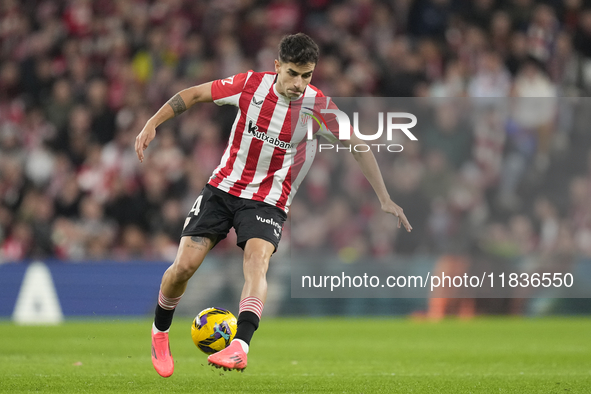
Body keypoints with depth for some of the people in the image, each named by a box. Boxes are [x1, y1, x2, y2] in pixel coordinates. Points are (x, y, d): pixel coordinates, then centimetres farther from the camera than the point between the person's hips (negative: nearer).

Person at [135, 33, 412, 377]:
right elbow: (194, 94, 1)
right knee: (184, 265, -8)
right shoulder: (251, 84, -10)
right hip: (223, 188, 2)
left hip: (269, 202, -1)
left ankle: (240, 347, -47)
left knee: (257, 261, -30)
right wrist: (152, 124, -6)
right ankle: (160, 333, 20)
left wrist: (385, 199, -9)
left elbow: (358, 146, -4)